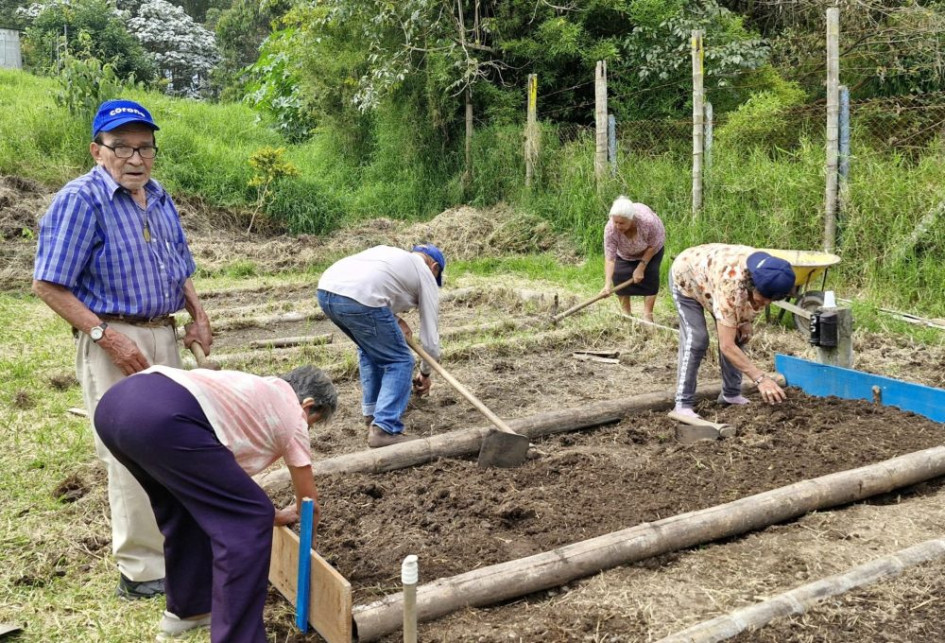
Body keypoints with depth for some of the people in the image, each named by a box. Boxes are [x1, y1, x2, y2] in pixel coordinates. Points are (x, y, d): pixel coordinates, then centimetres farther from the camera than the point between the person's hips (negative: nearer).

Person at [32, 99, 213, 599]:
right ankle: (142, 571, 4)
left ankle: (168, 539, 35)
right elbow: (48, 284, -17)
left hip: (164, 336, 8)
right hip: (115, 341, -8)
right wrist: (106, 335, -23)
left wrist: (198, 315, 6)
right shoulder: (81, 200, -14)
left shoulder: (159, 198, 9)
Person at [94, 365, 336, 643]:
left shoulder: (255, 391, 38)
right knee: (248, 521, 3)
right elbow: (309, 503, 28)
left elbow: (222, 476, 46)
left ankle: (186, 608, 43)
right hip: (163, 418, -9)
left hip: (114, 403, 9)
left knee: (187, 503, 31)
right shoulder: (291, 415, 19)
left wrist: (275, 515, 55)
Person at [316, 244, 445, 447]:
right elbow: (430, 332, 23)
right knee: (399, 362, 8)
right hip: (359, 299, -7)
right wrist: (425, 373, 36)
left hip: (325, 291, 7)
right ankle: (385, 429, -2)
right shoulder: (426, 275, 20)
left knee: (369, 349, 30)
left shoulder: (389, 252, 36)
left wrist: (396, 320, 22)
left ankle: (371, 413, 33)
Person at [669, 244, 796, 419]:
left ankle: (731, 394, 13)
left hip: (712, 276, 7)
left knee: (736, 336, 0)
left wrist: (746, 321, -10)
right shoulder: (730, 286, -46)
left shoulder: (767, 276, -26)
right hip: (685, 278, -6)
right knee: (696, 339, -19)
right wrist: (760, 378, -48)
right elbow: (726, 346, -44)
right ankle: (683, 404, -14)